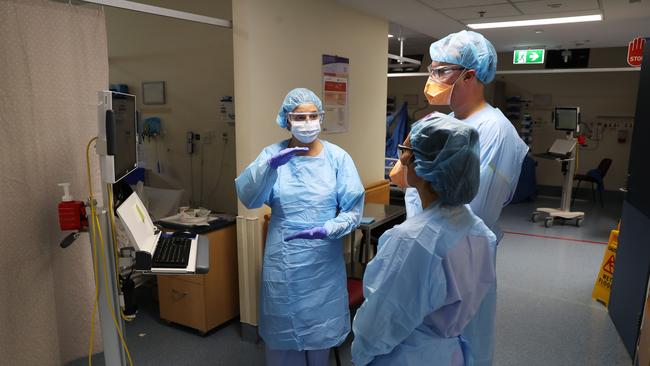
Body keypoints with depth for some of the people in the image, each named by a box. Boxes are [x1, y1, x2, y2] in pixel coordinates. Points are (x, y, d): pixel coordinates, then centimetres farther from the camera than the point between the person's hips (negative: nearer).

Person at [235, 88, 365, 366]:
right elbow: (247, 198, -16)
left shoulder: (338, 157, -5)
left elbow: (353, 210, -7)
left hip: (323, 260, 0)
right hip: (282, 260, 0)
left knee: (320, 326, 16)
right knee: (283, 331, 13)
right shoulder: (273, 153, -3)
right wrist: (270, 164, -31)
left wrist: (327, 230, -24)